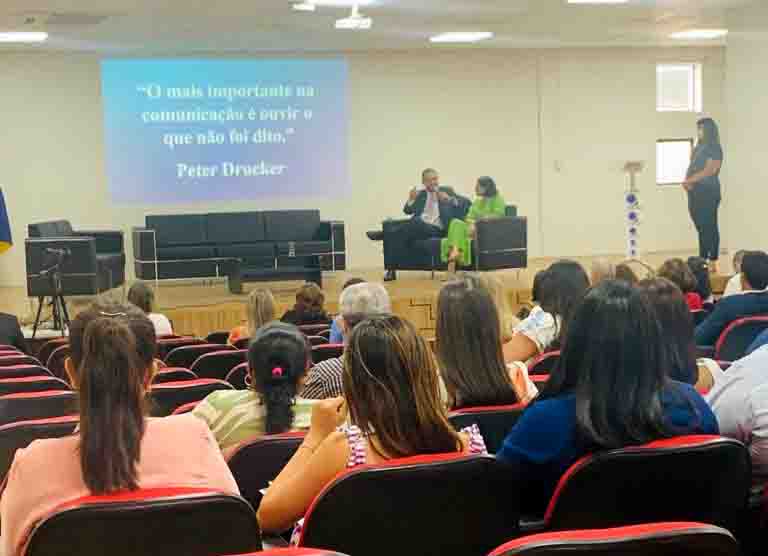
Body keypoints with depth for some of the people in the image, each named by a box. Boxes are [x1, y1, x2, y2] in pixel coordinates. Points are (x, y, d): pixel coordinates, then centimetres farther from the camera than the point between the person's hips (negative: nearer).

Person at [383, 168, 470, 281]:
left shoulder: (446, 191, 14)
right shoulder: (420, 193, 22)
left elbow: (466, 202, 6)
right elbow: (408, 211, 17)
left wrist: (449, 199, -11)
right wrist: (411, 200, -4)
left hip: (436, 229, -3)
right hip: (420, 225, 3)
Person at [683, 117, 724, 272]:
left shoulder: (714, 149, -6)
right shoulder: (698, 148, 18)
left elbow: (710, 170, -15)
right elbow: (691, 168, 15)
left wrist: (690, 180, -14)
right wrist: (687, 182, -5)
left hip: (708, 192, -8)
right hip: (695, 192, 8)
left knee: (710, 227, -7)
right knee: (701, 228, 9)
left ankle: (713, 262, -5)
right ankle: (703, 261, 13)